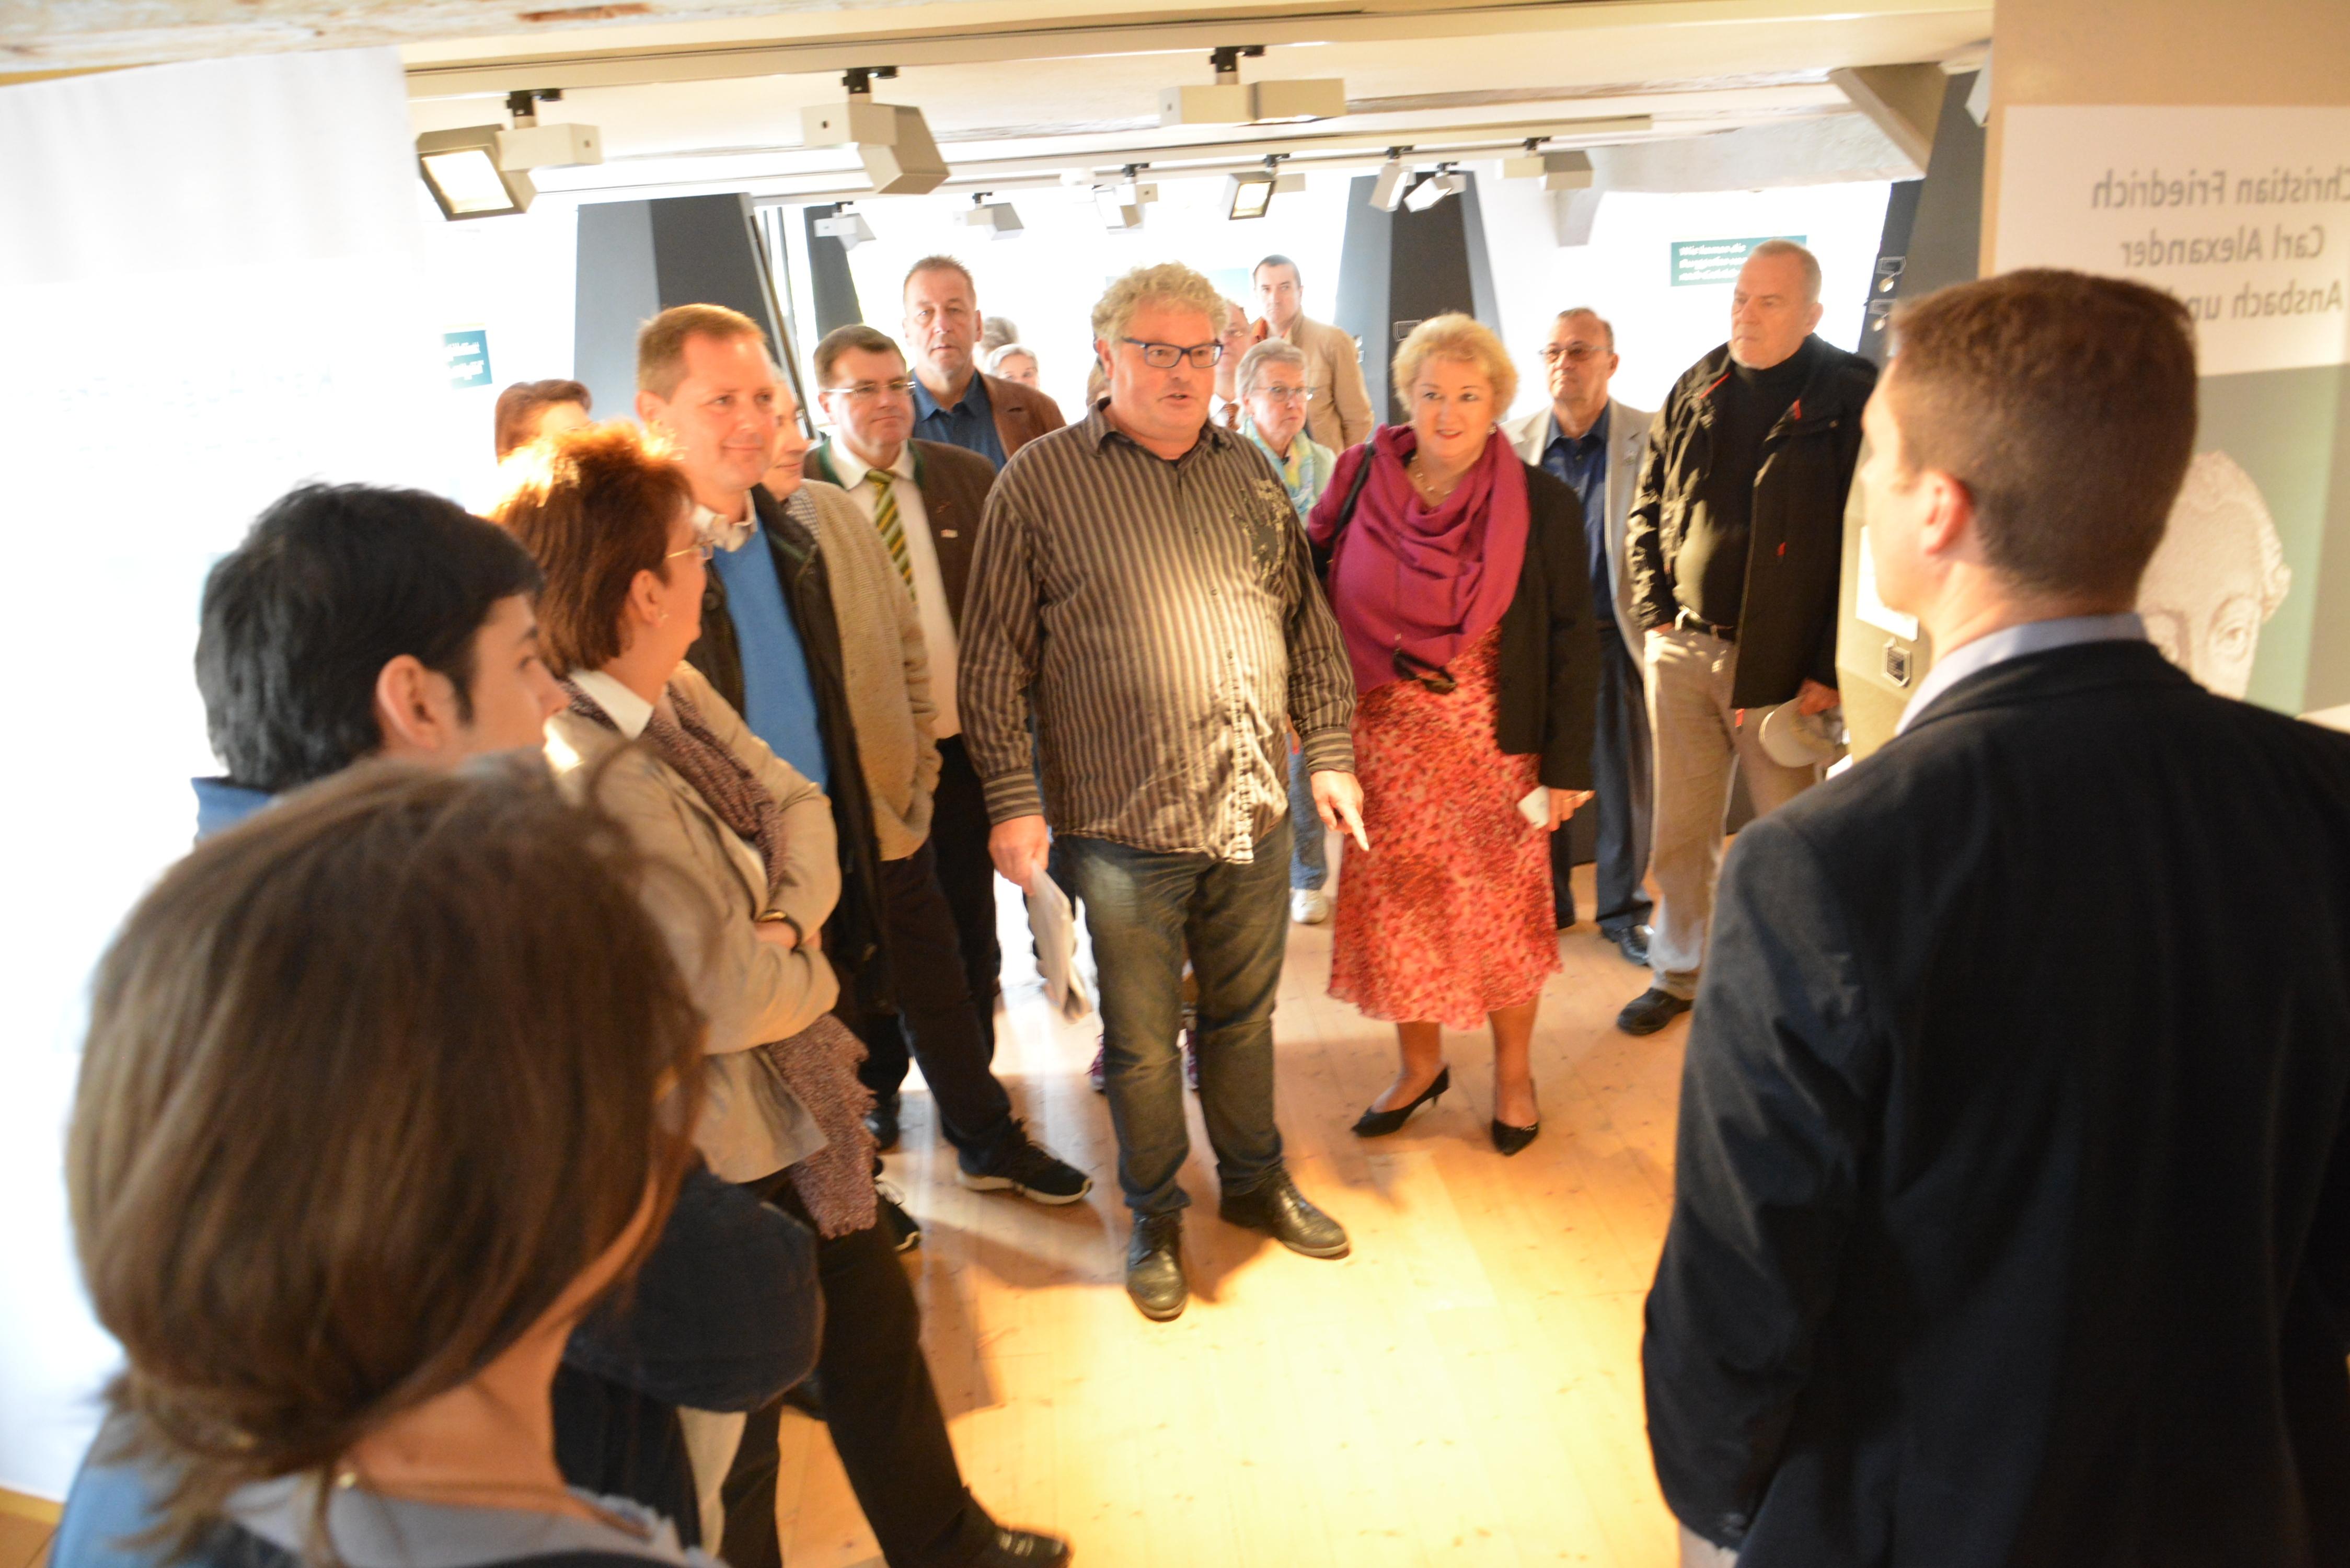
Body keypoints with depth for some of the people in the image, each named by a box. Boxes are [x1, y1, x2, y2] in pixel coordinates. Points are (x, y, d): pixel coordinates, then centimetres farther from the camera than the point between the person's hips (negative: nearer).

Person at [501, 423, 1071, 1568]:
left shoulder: (681, 692, -2)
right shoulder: (600, 781, -32)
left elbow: (793, 803, 1)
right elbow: (726, 993, -31)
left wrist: (788, 920, -18)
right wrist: (806, 968, -10)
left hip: (797, 1113, 10)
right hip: (717, 1160, -10)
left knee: (873, 1325, 26)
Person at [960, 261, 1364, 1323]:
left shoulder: (1247, 472, 9)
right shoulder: (1040, 482, -5)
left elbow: (1307, 623, 15)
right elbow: (994, 658, -5)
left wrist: (1328, 753, 10)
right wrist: (1012, 802, -10)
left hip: (1256, 809, 4)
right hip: (1126, 823, -4)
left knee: (1244, 1015, 19)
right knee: (1141, 1037, 9)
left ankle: (1256, 1182, 39)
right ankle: (1154, 1219, 30)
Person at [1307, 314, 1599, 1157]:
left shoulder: (1542, 506, -7)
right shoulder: (1361, 487, -1)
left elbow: (1572, 642, -5)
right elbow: (1318, 605, 3)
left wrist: (1567, 765, -7)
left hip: (1494, 742, -2)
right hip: (1384, 741, 2)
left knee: (1503, 912, 10)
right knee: (1394, 912, 12)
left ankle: (1514, 1073, 31)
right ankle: (1419, 1066, 33)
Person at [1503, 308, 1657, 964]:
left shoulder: (1648, 437, -3)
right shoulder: (1514, 439, 4)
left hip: (1614, 634, -2)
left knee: (1625, 779, 5)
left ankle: (1624, 909, 22)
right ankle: (1547, 900, 27)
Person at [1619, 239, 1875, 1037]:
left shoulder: (1851, 399, -6)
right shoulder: (1697, 390, 9)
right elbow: (1647, 509, 16)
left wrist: (1829, 669, -14)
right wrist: (1656, 617, 5)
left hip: (1785, 663, -4)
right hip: (1684, 647, 5)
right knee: (1681, 830, 13)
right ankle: (1678, 972, 28)